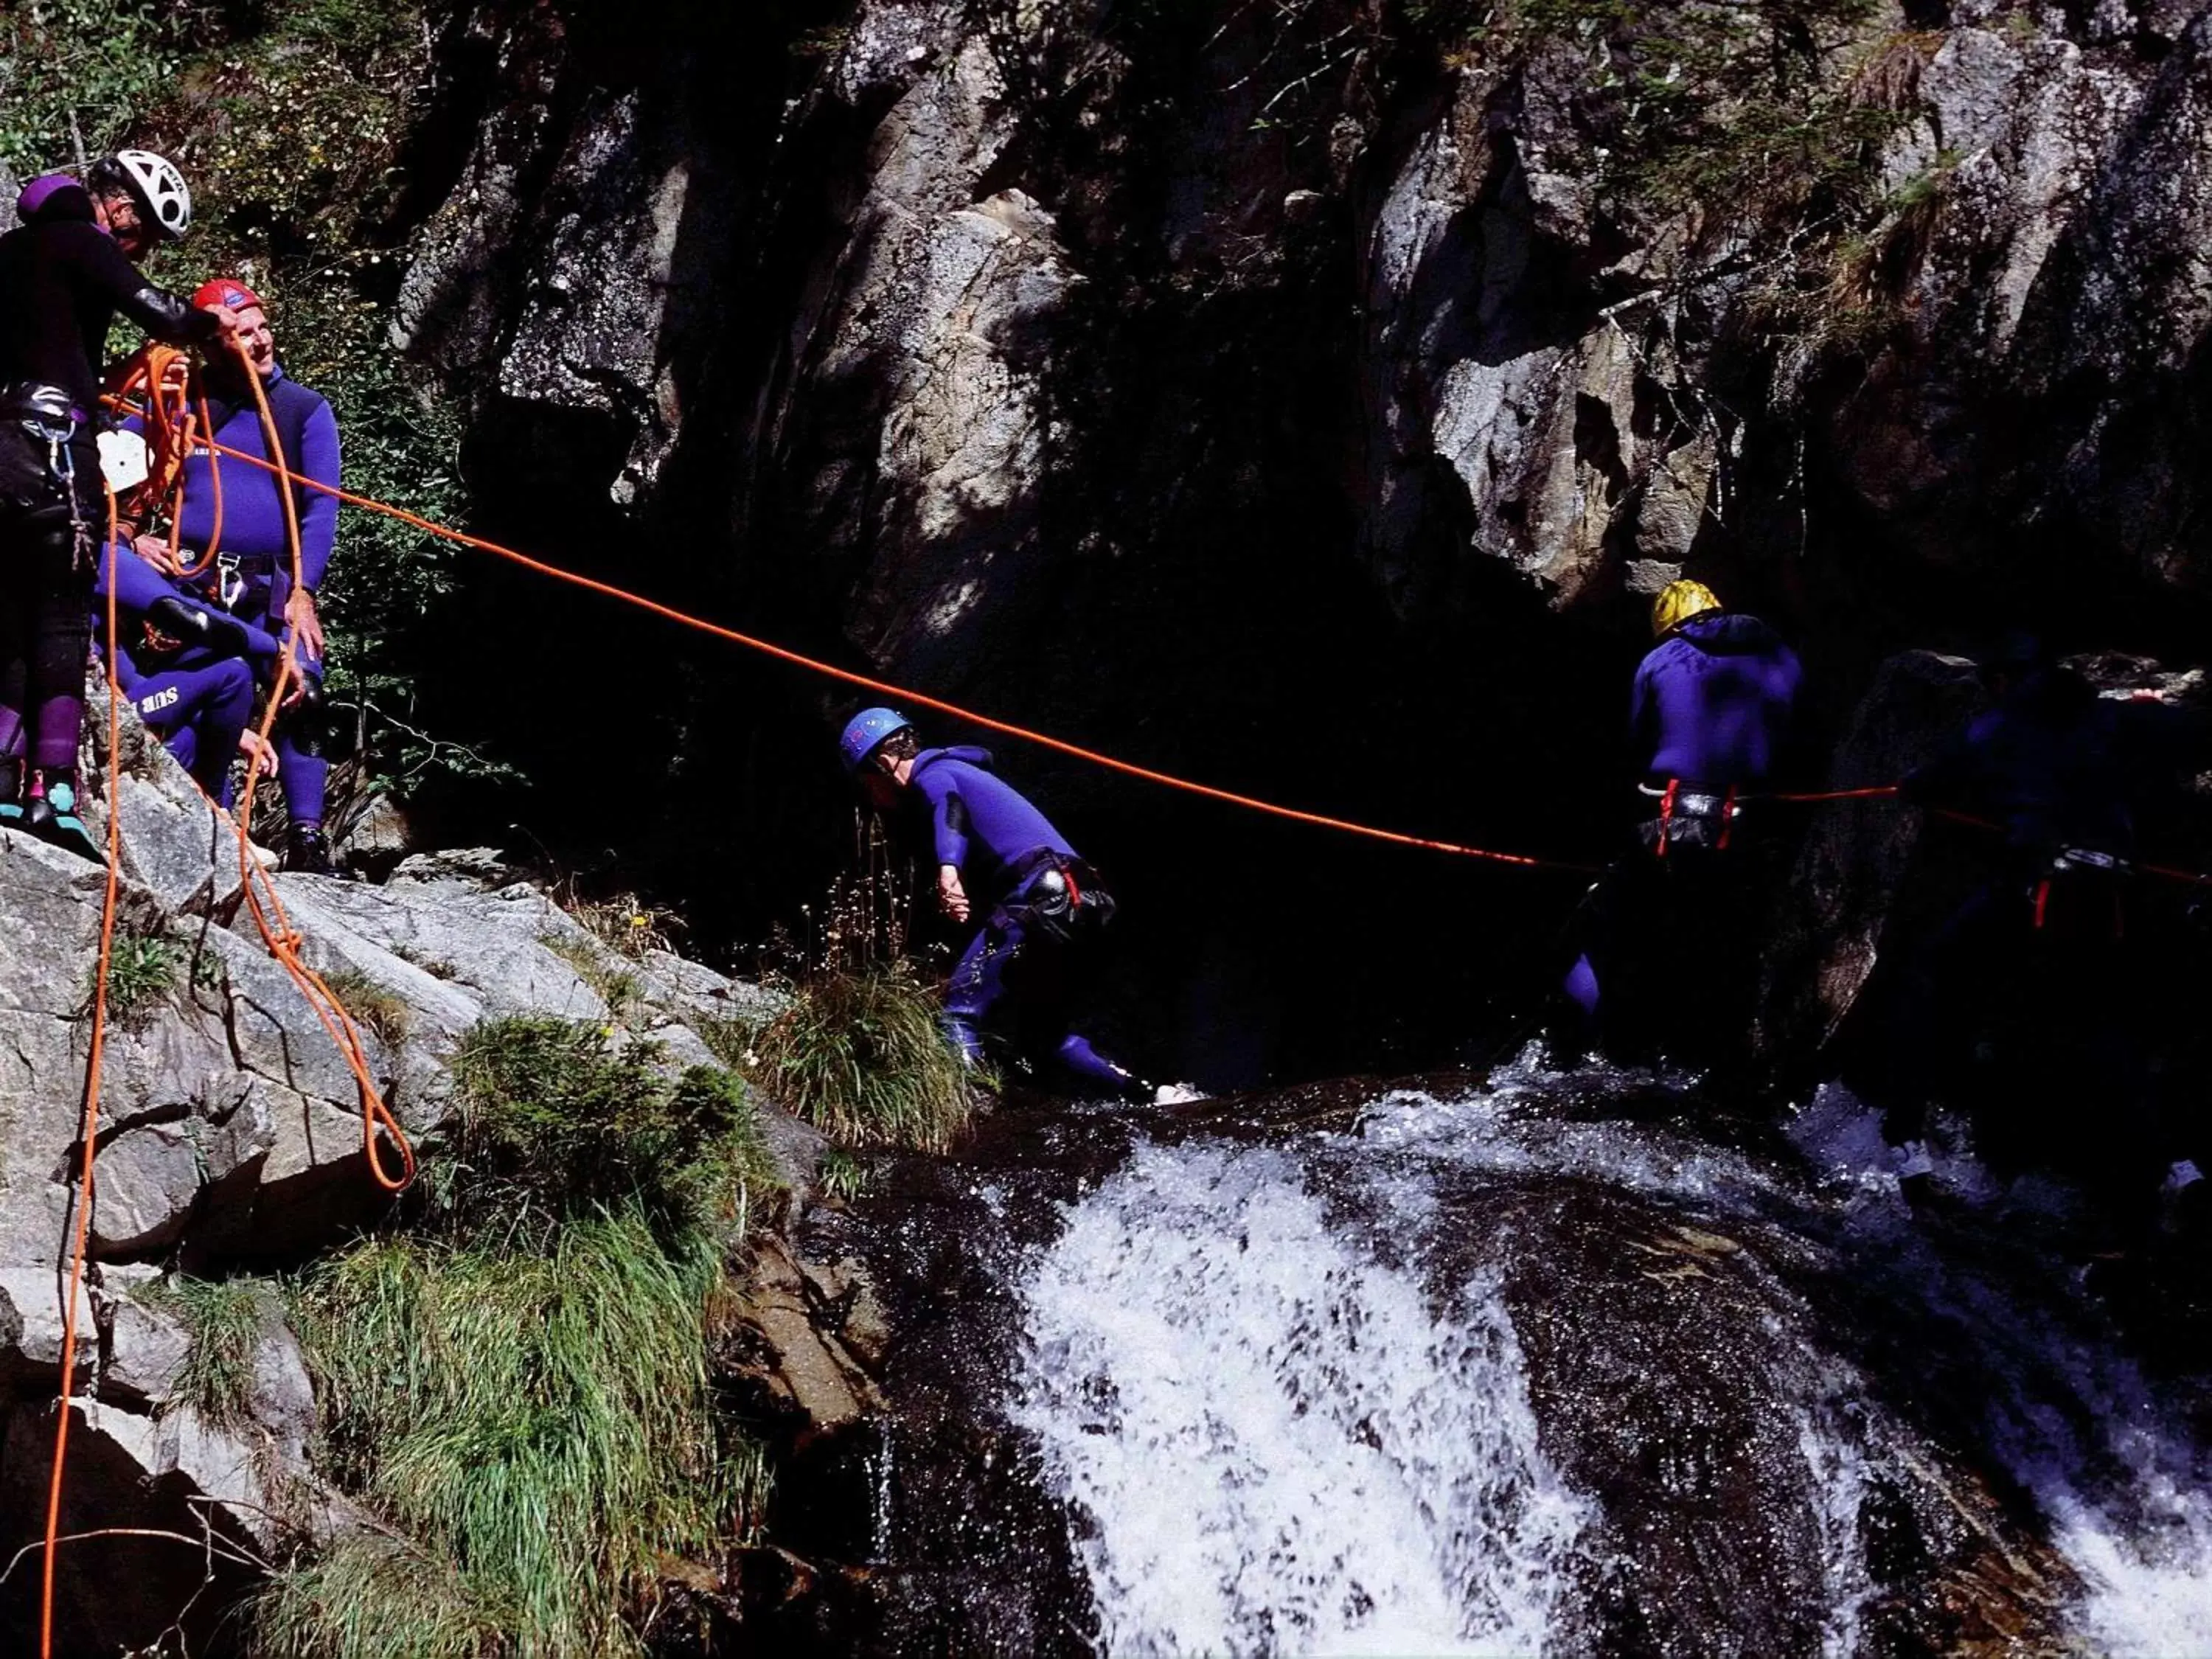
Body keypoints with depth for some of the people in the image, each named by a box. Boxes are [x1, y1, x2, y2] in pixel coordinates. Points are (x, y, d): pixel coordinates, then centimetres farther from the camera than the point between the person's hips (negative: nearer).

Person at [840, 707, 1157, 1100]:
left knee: (961, 1011, -12)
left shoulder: (932, 773, 2)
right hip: (1079, 899, 10)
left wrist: (948, 867, -41)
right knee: (1036, 1034, 21)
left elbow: (949, 807, -23)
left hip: (1040, 894, -10)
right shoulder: (958, 772, 31)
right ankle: (1141, 1094, 19)